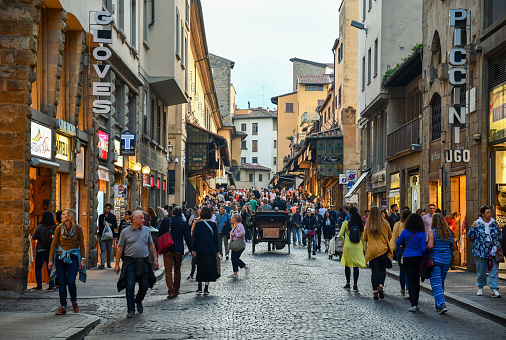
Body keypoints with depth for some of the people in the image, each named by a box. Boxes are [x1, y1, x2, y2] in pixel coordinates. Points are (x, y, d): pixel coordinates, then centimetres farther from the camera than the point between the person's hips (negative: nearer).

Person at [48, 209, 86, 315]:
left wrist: (83, 259, -2)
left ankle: (74, 302, 15)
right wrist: (51, 260, -1)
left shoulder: (78, 228, -3)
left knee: (71, 282, -12)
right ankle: (63, 307, 7)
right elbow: (53, 245, 3)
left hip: (73, 258, -2)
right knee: (62, 283, -1)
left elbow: (81, 245, 3)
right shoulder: (59, 228, 1)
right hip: (60, 258, 2)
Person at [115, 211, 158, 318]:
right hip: (130, 262, -2)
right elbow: (120, 248, 3)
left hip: (143, 262, 3)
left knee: (144, 286, 3)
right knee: (130, 287, -5)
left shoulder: (146, 230, 9)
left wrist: (155, 259, 12)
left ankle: (138, 301, 33)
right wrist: (117, 264, 1)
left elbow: (151, 245, 16)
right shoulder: (125, 232, 0)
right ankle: (131, 310, 5)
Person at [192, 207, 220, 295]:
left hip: (200, 249, 0)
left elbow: (195, 237, -4)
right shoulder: (213, 224, 1)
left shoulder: (198, 224, -4)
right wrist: (217, 250, 11)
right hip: (211, 250, 0)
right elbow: (216, 238, 5)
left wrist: (193, 250, 1)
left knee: (200, 268, 12)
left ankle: (199, 288, 13)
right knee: (209, 267, 4)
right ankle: (206, 289, -4)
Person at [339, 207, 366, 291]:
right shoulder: (360, 224, 1)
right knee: (356, 266, 3)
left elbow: (340, 235, -7)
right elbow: (363, 237, 4)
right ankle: (355, 285, -1)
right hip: (358, 246, 2)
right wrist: (364, 248, 11)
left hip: (348, 246, -2)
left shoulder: (346, 223, -6)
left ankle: (348, 284, 17)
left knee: (347, 265, 13)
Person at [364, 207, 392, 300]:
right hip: (383, 250, 0)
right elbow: (390, 236, 9)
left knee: (374, 271, 5)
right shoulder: (385, 223, -4)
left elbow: (365, 239, 8)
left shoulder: (368, 225, -2)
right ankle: (381, 286, -12)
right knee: (382, 270, 10)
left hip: (372, 250, 0)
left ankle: (375, 291, 2)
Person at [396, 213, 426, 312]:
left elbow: (397, 243, 7)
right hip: (418, 258, 1)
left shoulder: (405, 232, -5)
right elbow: (424, 249, -9)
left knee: (411, 281, 0)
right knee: (417, 281, 14)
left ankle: (414, 304, -10)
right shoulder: (422, 234, -6)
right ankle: (415, 303, 20)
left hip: (407, 259, -1)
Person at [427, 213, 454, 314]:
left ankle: (441, 305, -16)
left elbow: (430, 246, -21)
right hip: (447, 260, 5)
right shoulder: (449, 232, 5)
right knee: (441, 282, 17)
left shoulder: (432, 231, -10)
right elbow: (453, 247, 9)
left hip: (435, 259, -5)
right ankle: (438, 305, 26)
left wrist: (426, 250, -1)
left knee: (436, 283, -3)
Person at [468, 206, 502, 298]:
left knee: (494, 271, -5)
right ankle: (480, 287, 27)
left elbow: (500, 236, 15)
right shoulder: (476, 224, -1)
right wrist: (478, 242, 4)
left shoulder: (494, 223, 7)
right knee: (481, 271, 8)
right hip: (480, 251, -1)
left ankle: (494, 290, -5)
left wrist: (496, 246, 4)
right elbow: (470, 236, 6)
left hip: (493, 251, 1)